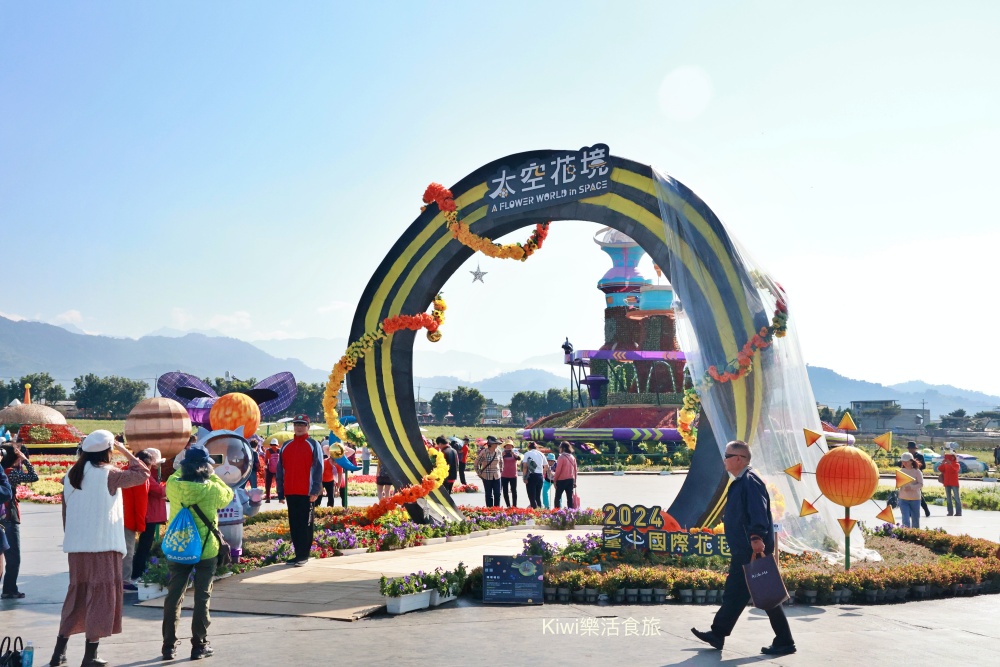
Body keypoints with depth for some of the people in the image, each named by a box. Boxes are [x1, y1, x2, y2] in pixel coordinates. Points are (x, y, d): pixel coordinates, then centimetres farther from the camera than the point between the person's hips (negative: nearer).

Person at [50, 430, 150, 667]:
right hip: (103, 545, -6)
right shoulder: (107, 474, -11)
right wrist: (124, 450, 3)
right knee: (101, 595, 1)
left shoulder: (71, 475, 8)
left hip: (76, 546, 6)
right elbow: (142, 474, -2)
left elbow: (65, 512, 13)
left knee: (77, 594, 16)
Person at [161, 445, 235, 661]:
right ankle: (199, 646, 12)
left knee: (173, 596, 12)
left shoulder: (173, 485, -9)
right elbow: (229, 495, 5)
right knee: (202, 598, 8)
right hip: (206, 550, -3)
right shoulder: (212, 489, -15)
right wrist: (213, 476, 7)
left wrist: (184, 466, 13)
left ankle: (169, 646, 17)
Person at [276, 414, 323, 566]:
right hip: (290, 492, 5)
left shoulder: (313, 445, 0)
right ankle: (298, 554, 15)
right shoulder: (286, 446, 14)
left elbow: (318, 469, -6)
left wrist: (315, 491, -14)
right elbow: (280, 469, 14)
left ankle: (304, 556, 0)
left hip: (307, 492, -5)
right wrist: (280, 492, 8)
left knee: (305, 524, -2)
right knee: (293, 524, 8)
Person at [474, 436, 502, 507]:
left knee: (497, 494, 2)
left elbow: (501, 462, 18)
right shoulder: (483, 452, -12)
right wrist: (480, 474, -1)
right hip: (487, 477, -3)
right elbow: (476, 464, -3)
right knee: (489, 495, 4)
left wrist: (500, 471, 13)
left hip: (496, 477, 3)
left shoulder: (498, 452, 0)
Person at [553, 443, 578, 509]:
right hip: (571, 479, 6)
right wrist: (574, 481, 15)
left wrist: (555, 480, -5)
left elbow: (558, 470, -13)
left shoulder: (561, 457, -11)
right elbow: (575, 470, 9)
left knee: (557, 497, 2)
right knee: (570, 497, 7)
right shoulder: (573, 457, 7)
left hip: (562, 480, -5)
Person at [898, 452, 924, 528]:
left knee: (915, 519, 9)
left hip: (915, 499, -2)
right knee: (906, 519, -9)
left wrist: (911, 487, -25)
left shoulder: (917, 471, -4)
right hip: (903, 499, 2)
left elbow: (921, 484, -10)